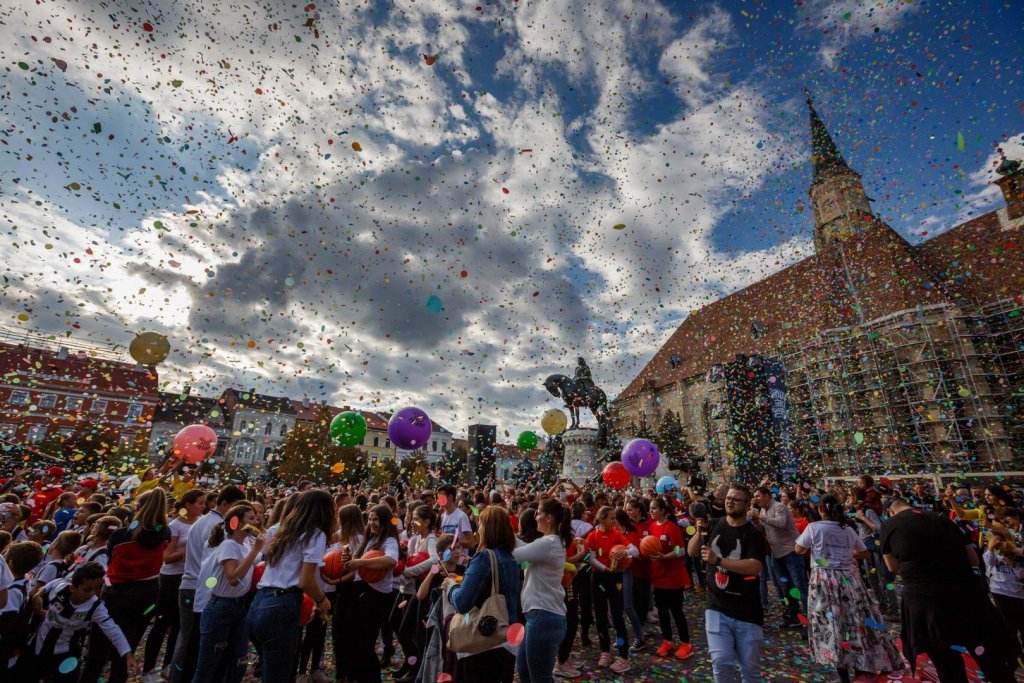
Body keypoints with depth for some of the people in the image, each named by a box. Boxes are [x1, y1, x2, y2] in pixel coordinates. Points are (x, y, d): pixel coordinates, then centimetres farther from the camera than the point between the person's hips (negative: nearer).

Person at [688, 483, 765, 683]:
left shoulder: (753, 534, -11)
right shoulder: (714, 525, 1)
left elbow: (755, 566, -25)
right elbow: (692, 552, 3)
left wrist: (718, 560, -32)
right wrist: (700, 532, -16)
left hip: (746, 611, -2)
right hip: (717, 608, 2)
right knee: (721, 663, -2)